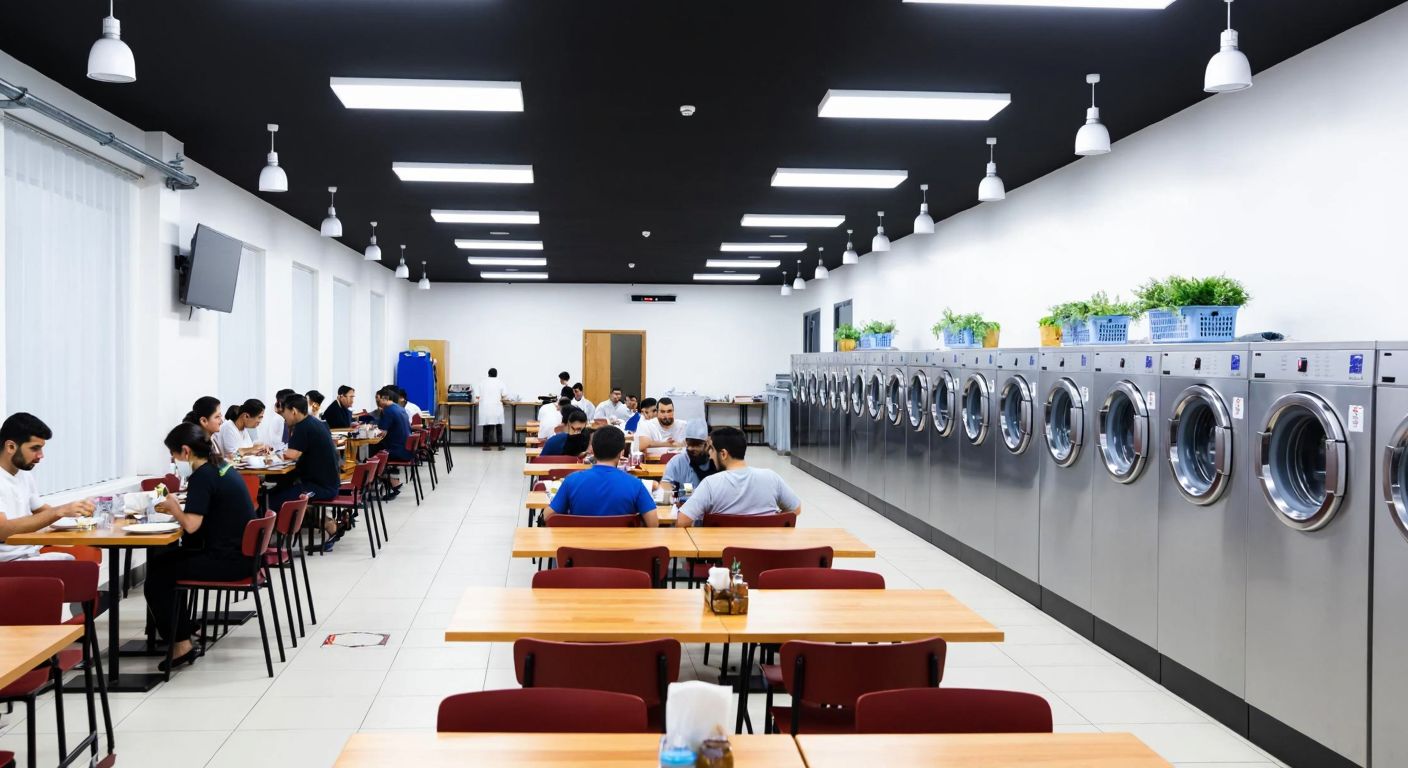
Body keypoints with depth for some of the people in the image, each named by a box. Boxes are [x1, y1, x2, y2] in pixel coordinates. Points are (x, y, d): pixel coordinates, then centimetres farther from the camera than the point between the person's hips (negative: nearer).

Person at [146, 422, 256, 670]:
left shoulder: (203, 476, -16)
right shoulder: (222, 468, 11)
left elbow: (191, 525, -23)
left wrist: (174, 508, -5)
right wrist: (177, 509, 7)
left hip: (228, 561, -9)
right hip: (242, 554, 9)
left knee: (157, 574, 2)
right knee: (161, 557, 21)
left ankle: (181, 644, 5)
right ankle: (182, 627, 27)